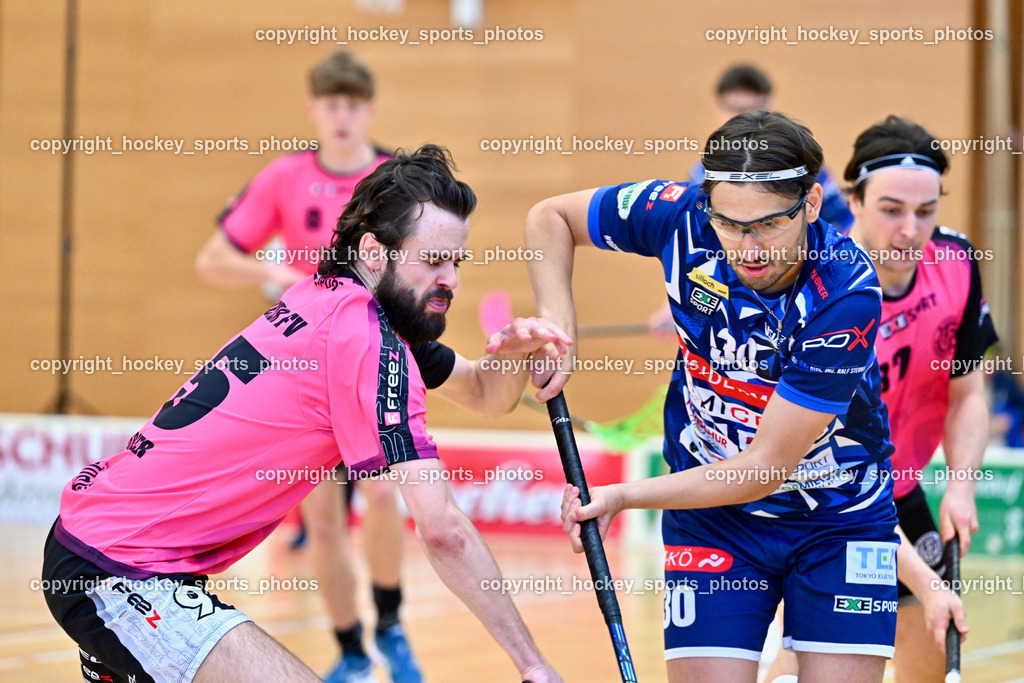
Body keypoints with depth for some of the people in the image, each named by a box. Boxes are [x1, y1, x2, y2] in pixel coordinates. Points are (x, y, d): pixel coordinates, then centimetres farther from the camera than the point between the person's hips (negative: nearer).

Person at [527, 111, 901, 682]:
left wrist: (624, 496, -21)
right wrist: (557, 327, -13)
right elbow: (551, 217, 3)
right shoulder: (681, 218, -17)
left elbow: (765, 468, -24)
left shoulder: (848, 295, -27)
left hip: (839, 519, -2)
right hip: (711, 521, 2)